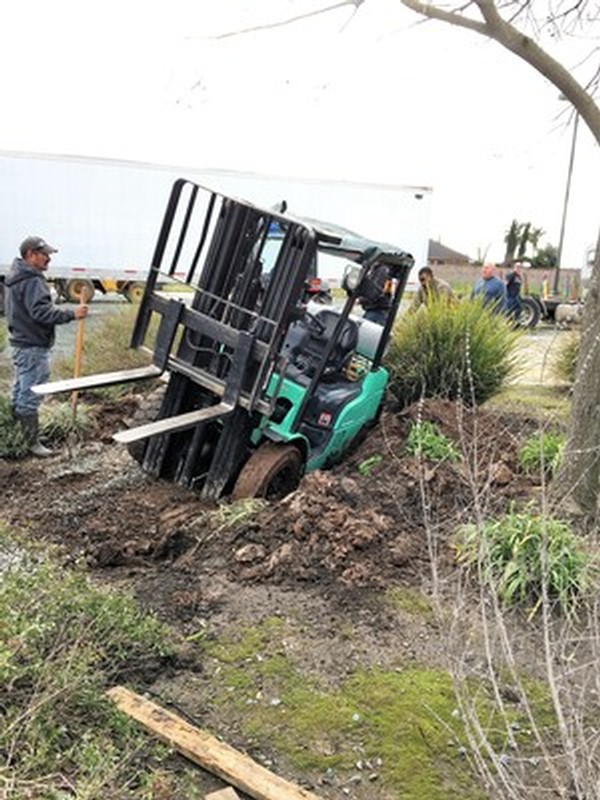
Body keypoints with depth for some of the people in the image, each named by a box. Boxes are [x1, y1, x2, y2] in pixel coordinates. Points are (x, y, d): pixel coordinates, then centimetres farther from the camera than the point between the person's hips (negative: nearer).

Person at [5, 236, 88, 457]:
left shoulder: (15, 278, 14)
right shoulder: (32, 281, -19)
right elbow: (41, 311, -30)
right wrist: (72, 314, -32)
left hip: (20, 343, 11)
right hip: (33, 347, -11)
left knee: (20, 392, 20)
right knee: (30, 396, -5)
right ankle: (33, 443, 2)